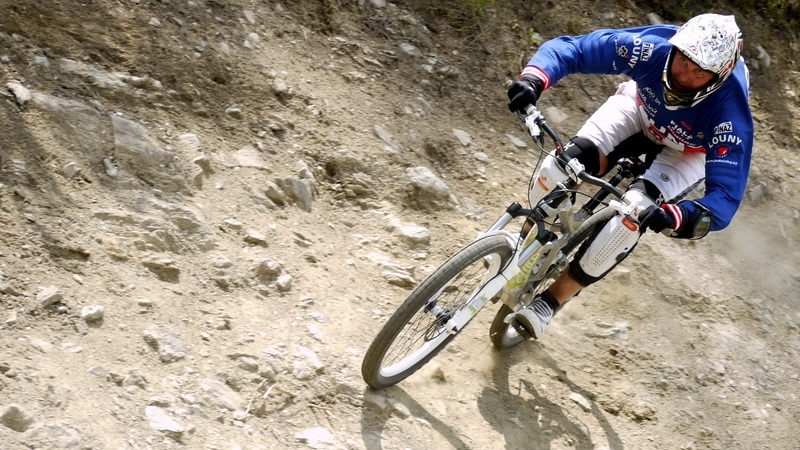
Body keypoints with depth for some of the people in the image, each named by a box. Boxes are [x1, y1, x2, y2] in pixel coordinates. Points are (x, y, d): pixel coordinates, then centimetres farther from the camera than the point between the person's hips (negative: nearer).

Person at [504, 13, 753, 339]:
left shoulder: (730, 114, -40)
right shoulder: (652, 47, -36)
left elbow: (725, 197, -42)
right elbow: (570, 48, -30)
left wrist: (673, 217, -62)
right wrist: (533, 79, -52)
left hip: (689, 150, -2)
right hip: (642, 108, 2)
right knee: (558, 169, -22)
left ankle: (549, 302, -11)